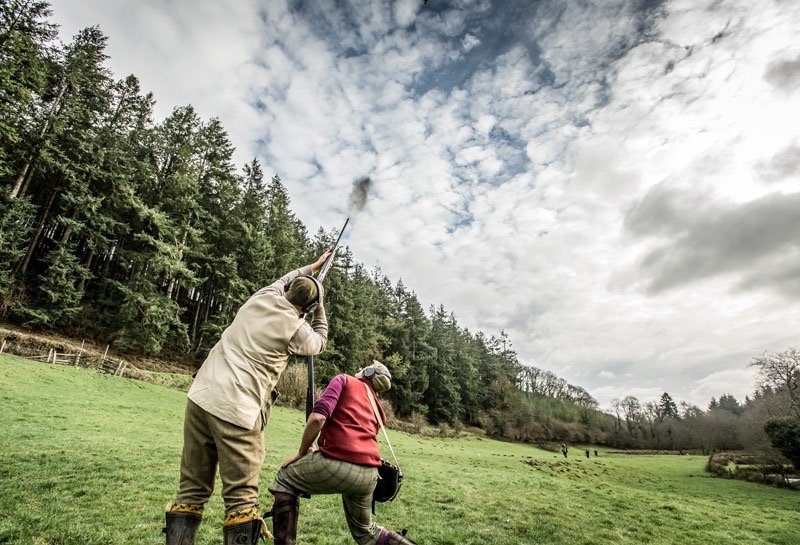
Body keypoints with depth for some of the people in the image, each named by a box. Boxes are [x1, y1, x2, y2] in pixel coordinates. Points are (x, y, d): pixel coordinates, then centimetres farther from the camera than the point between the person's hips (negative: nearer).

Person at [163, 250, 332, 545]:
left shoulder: (260, 297, 11)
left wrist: (312, 267, 47)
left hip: (201, 397, 6)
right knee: (241, 500, 1)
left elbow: (284, 279, 34)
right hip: (238, 411, -6)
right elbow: (320, 342, 20)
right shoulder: (296, 328, -3)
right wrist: (320, 308, 31)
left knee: (191, 492, 14)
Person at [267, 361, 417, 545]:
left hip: (339, 465, -7)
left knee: (284, 480, 20)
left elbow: (318, 417, -8)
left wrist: (301, 453, 5)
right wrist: (315, 452, 24)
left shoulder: (344, 380, 7)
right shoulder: (377, 408, 25)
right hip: (369, 475, 7)